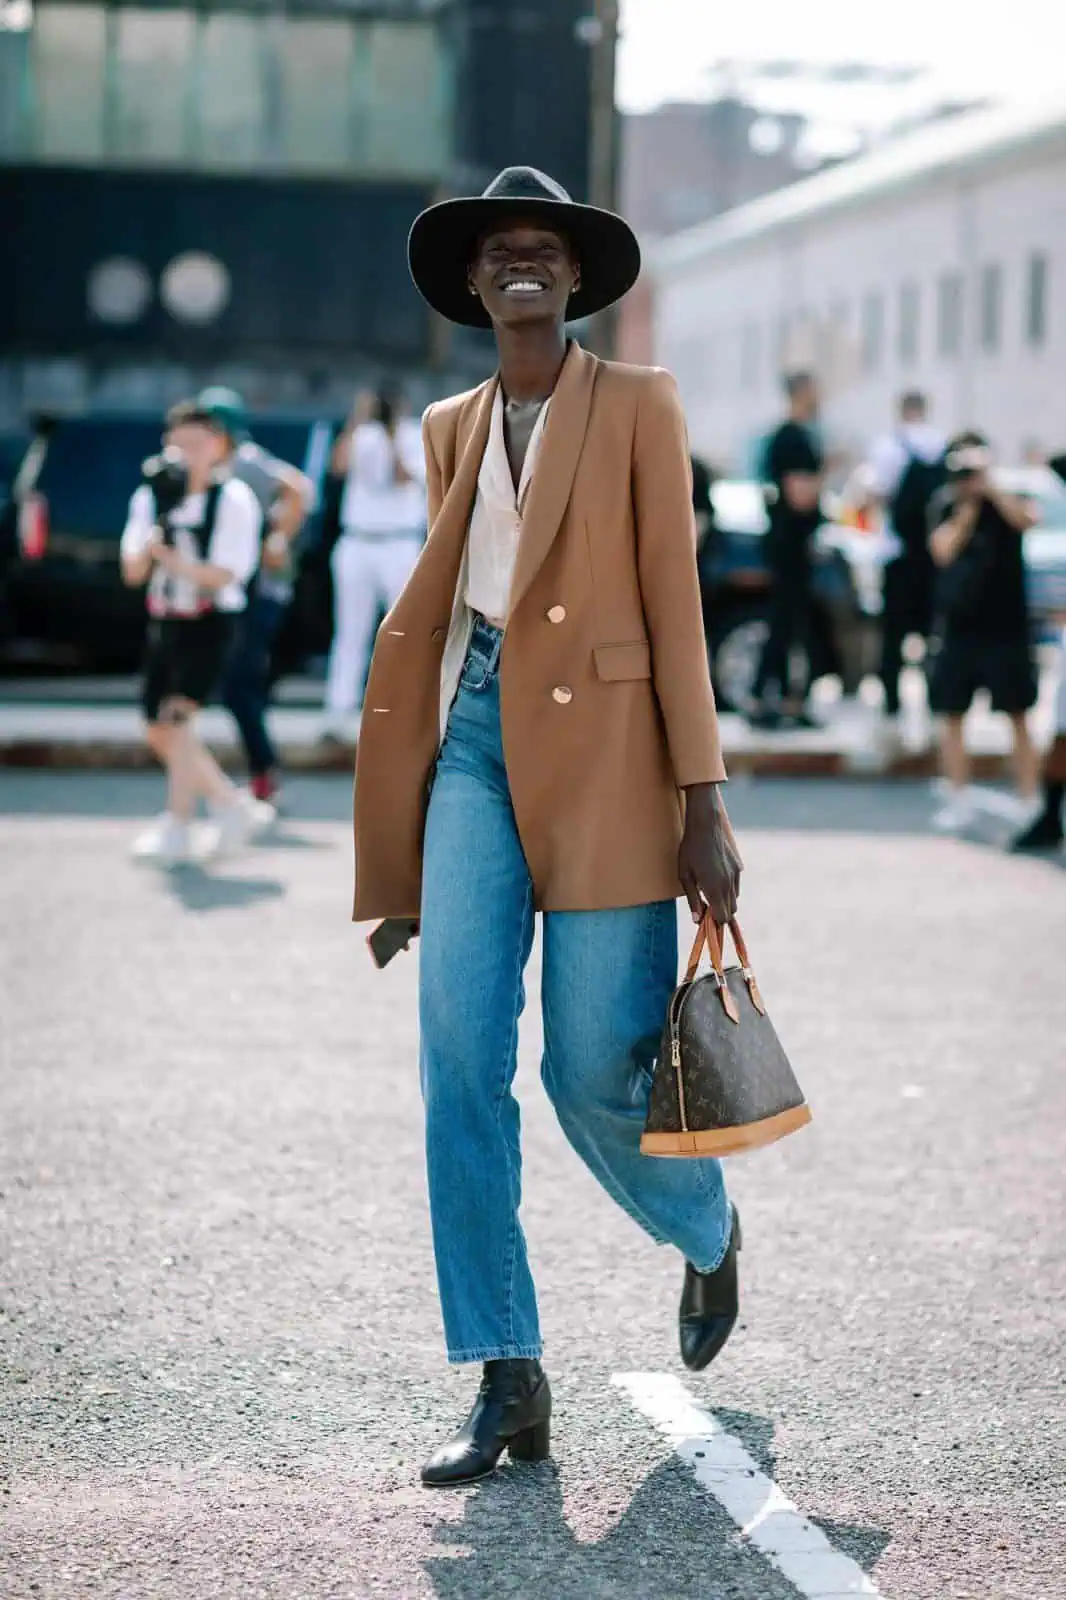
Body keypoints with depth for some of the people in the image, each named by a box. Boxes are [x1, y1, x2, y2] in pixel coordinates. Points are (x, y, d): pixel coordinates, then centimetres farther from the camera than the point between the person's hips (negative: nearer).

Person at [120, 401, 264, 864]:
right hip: (165, 622, 6)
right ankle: (231, 805, 23)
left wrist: (176, 561, -29)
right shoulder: (151, 497, 5)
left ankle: (177, 827, -10)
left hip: (210, 622, -6)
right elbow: (132, 573, 1)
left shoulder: (234, 499, -9)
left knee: (177, 719, -19)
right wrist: (150, 543, -20)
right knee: (159, 732, 8)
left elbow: (229, 574, -15)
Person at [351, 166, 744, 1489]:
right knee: (459, 1064, -7)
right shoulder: (450, 427, 16)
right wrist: (400, 839, 16)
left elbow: (673, 596, -2)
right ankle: (507, 1382, 0)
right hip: (476, 739, 4)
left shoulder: (638, 403, 3)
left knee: (598, 1071, -5)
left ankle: (708, 1236, 29)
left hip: (599, 744, -4)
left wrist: (702, 800, -8)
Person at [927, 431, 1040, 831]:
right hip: (958, 627, 3)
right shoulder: (945, 508, 5)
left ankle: (1030, 802, 2)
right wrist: (968, 505, -11)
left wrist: (990, 490, -25)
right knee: (951, 715, 7)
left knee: (1017, 717, -1)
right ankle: (959, 801, 17)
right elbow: (945, 550, -11)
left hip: (1005, 627, -3)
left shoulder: (1004, 502, -3)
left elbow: (1026, 520, -25)